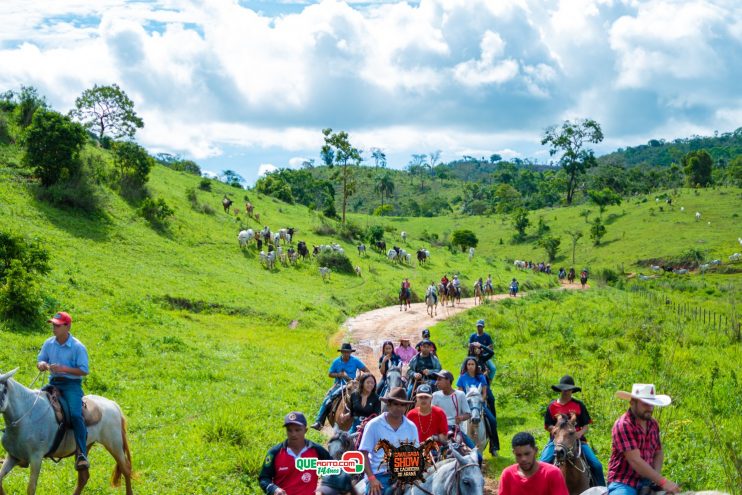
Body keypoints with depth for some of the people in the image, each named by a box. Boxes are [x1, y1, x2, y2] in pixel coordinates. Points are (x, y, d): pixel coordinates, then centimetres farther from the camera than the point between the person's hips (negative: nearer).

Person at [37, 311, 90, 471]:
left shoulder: (78, 347, -9)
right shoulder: (49, 343, 6)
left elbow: (84, 371, -10)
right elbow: (40, 361, 15)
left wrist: (63, 368, -22)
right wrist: (41, 364, -11)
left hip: (71, 384, -6)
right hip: (53, 383, 6)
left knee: (75, 414, -26)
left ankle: (81, 454, -24)